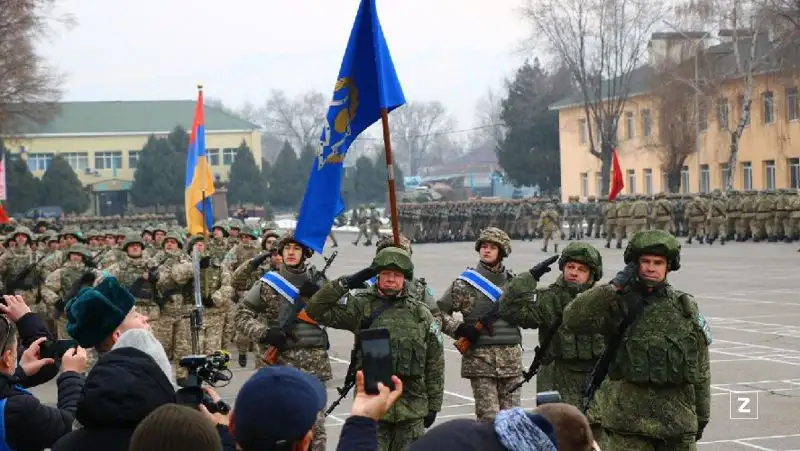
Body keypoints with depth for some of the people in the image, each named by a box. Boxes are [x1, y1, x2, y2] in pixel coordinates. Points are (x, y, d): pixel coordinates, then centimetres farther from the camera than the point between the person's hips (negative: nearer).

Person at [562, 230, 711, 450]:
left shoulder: (685, 307, 9)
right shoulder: (619, 303, -1)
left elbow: (700, 368, 14)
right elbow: (573, 319, -17)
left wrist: (702, 415, 15)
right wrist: (613, 287, -18)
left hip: (678, 422, 3)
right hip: (627, 422, -3)